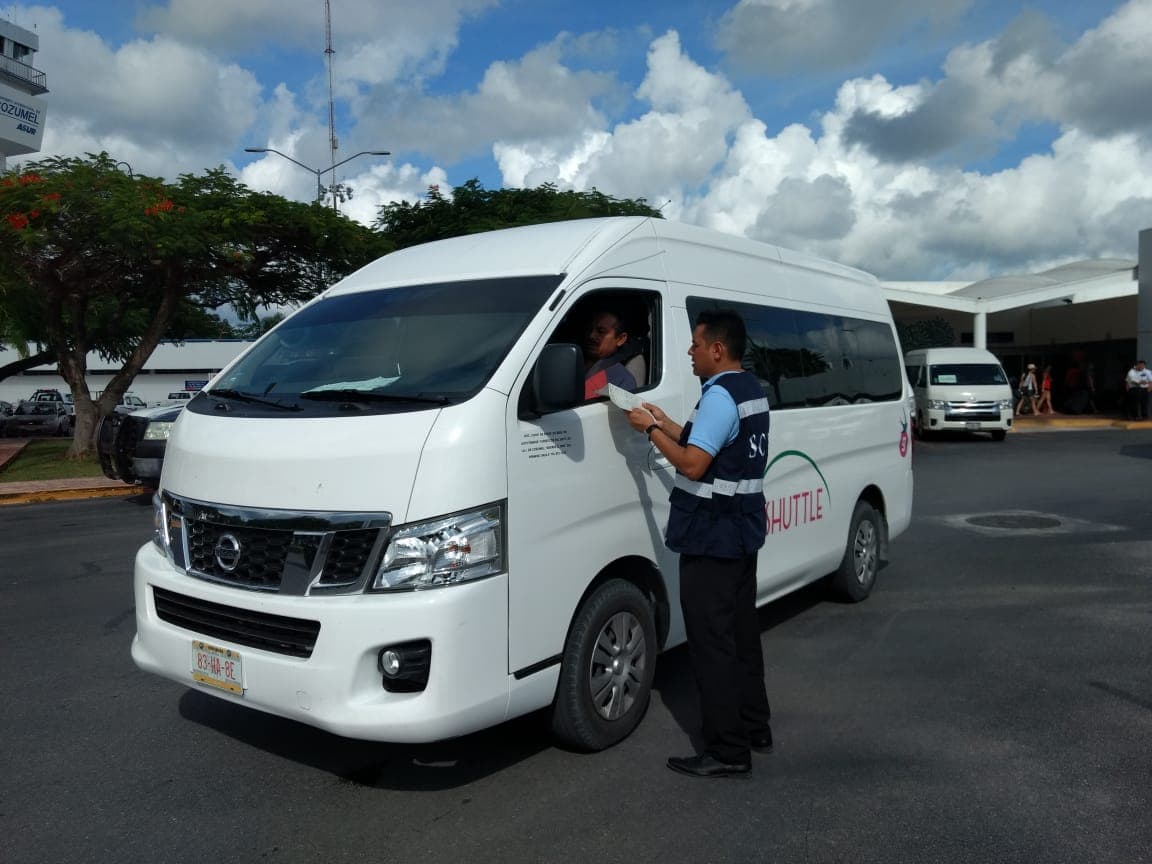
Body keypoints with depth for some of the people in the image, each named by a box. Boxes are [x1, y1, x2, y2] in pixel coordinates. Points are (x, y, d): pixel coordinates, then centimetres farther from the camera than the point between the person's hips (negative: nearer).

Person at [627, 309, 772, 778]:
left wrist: (651, 429, -12)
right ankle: (754, 728, 31)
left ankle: (728, 750, 4)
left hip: (710, 538, -10)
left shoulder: (720, 396, -19)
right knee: (741, 633, 19)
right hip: (743, 532, 10)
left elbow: (693, 464, -23)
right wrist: (666, 423, 14)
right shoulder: (751, 391, 13)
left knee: (712, 642, -3)